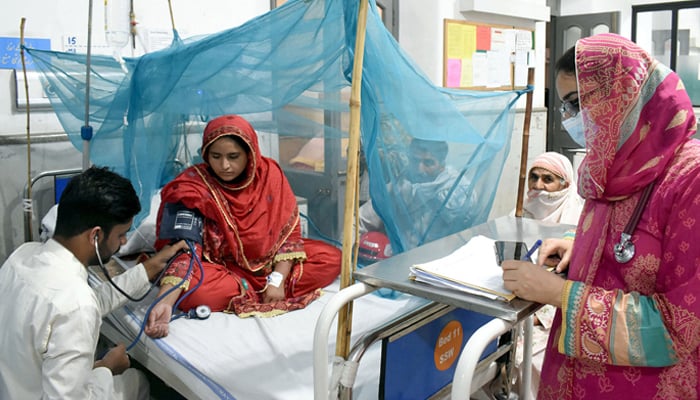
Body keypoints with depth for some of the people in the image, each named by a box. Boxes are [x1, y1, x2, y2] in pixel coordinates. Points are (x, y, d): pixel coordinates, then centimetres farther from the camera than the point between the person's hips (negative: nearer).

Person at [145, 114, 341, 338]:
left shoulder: (269, 173, -10)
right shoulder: (193, 187, -18)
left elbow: (289, 230, -7)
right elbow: (183, 249, -25)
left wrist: (277, 279, -20)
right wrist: (165, 302, -40)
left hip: (268, 260, 4)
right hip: (219, 267, -3)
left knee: (331, 258, -14)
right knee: (194, 291, -37)